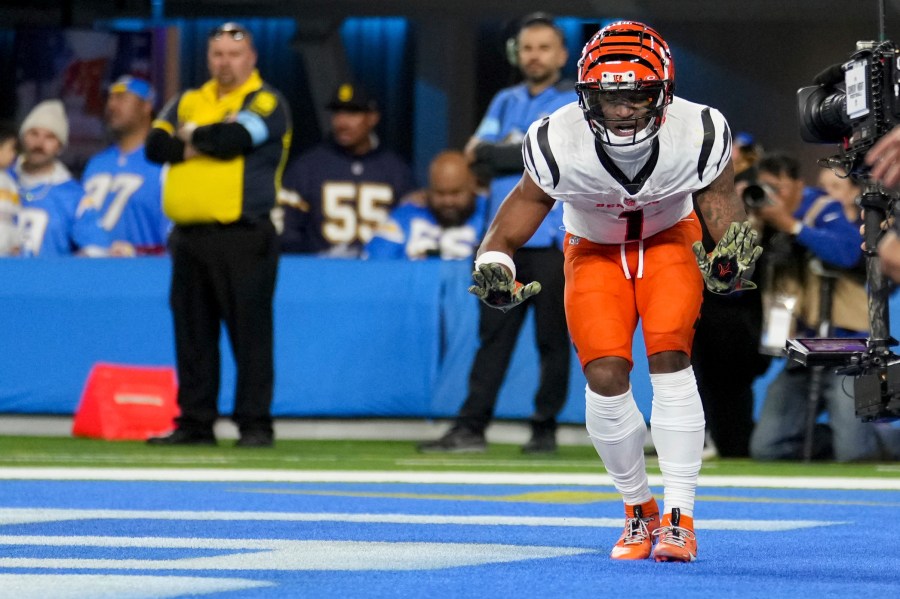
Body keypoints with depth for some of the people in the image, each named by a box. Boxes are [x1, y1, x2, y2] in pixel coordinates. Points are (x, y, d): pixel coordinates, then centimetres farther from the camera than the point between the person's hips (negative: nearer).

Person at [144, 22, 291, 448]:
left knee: (250, 331, -6)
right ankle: (194, 423, 13)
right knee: (192, 334, 8)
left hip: (243, 237, -5)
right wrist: (208, 143, -9)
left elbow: (232, 138, -16)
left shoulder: (265, 102, 2)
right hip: (188, 235, 6)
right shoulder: (187, 102, 18)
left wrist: (193, 134, 3)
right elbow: (156, 146, 3)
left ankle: (255, 424, -3)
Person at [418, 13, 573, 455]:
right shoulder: (505, 102, 17)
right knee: (493, 334, 2)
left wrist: (494, 152, -4)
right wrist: (525, 152, -9)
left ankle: (545, 429, 7)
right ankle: (470, 427, 1)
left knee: (552, 338, 0)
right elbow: (476, 156, 6)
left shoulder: (576, 103, 1)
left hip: (552, 240, -4)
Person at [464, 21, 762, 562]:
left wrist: (730, 257, -33)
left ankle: (680, 517, -15)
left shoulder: (698, 134, -28)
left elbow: (721, 199, -13)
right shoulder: (560, 142, -29)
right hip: (595, 250, 1)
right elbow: (528, 201, -13)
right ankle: (638, 511, 9)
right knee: (605, 378, -14)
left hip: (670, 239, -1)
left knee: (669, 356, -22)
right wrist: (493, 265, -30)